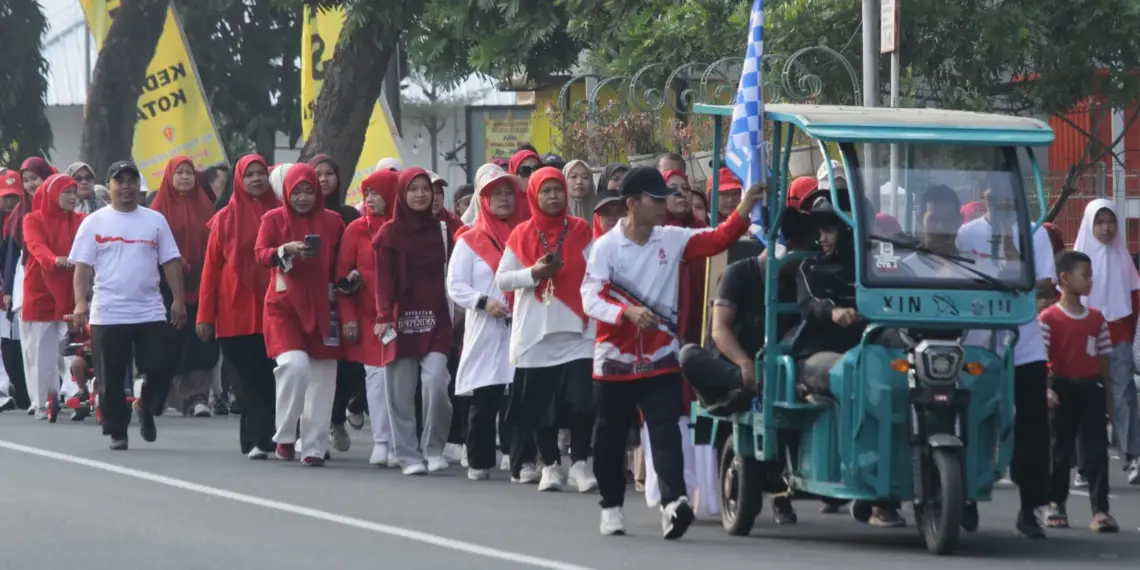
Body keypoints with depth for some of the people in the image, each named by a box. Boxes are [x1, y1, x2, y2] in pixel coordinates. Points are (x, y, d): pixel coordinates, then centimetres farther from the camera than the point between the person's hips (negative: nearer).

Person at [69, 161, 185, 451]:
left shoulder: (155, 220, 7)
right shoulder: (94, 223, 3)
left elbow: (171, 262, 8)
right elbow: (82, 266, -1)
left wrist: (178, 300, -1)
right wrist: (80, 302, -13)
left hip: (150, 312, 1)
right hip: (107, 315, -1)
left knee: (160, 370, -5)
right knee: (111, 378, 2)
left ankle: (146, 409, 23)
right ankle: (117, 432, 16)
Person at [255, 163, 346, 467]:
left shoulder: (332, 221, 8)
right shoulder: (274, 218, 2)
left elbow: (341, 260, 15)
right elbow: (260, 253, -9)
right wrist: (285, 250, -26)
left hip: (321, 308, 3)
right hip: (284, 305, -3)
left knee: (323, 377, -1)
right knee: (295, 365, -20)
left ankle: (314, 448, 6)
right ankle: (285, 437, -2)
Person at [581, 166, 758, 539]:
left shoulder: (673, 240, 1)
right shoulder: (606, 246, -7)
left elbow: (717, 240, -8)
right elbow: (591, 298, -14)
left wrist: (744, 211, -24)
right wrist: (628, 312, -30)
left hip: (660, 358, 1)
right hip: (615, 358, -1)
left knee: (666, 430, -14)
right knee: (611, 436, 11)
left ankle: (673, 502, -28)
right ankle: (611, 507, 27)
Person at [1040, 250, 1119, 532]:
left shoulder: (1096, 318, 7)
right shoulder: (1049, 318, -7)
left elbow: (1102, 359, 11)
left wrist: (1108, 395, 8)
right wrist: (1046, 390, -21)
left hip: (1091, 388, 3)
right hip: (1062, 388, -3)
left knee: (1097, 450, -4)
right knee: (1060, 451, 7)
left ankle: (1100, 509, -6)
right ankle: (1056, 504, 20)